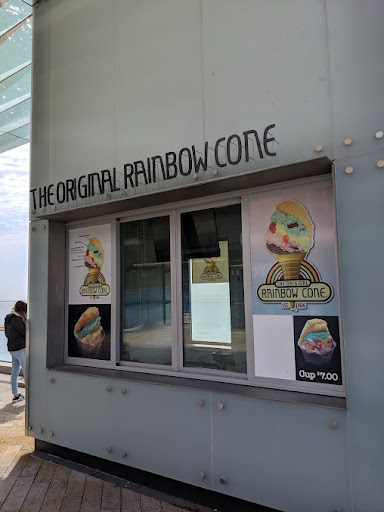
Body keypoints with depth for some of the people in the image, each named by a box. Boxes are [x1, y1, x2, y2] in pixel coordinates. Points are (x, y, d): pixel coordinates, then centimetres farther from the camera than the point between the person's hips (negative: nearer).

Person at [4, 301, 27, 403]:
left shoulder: (9, 317, 11)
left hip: (12, 347, 9)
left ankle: (15, 395, 20)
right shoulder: (16, 318, -18)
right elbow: (24, 331, -18)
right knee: (27, 370, -3)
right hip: (20, 348, -9)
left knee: (15, 371, 13)